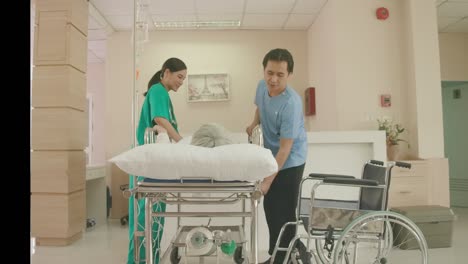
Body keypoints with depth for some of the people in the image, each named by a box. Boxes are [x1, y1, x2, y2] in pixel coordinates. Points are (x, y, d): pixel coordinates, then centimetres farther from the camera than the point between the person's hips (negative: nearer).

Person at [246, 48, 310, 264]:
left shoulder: (291, 103, -29)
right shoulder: (262, 86, -7)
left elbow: (285, 148, -28)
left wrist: (268, 181, -27)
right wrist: (254, 124, 3)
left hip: (290, 163, -8)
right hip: (272, 158, 8)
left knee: (284, 214, -6)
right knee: (270, 208, 17)